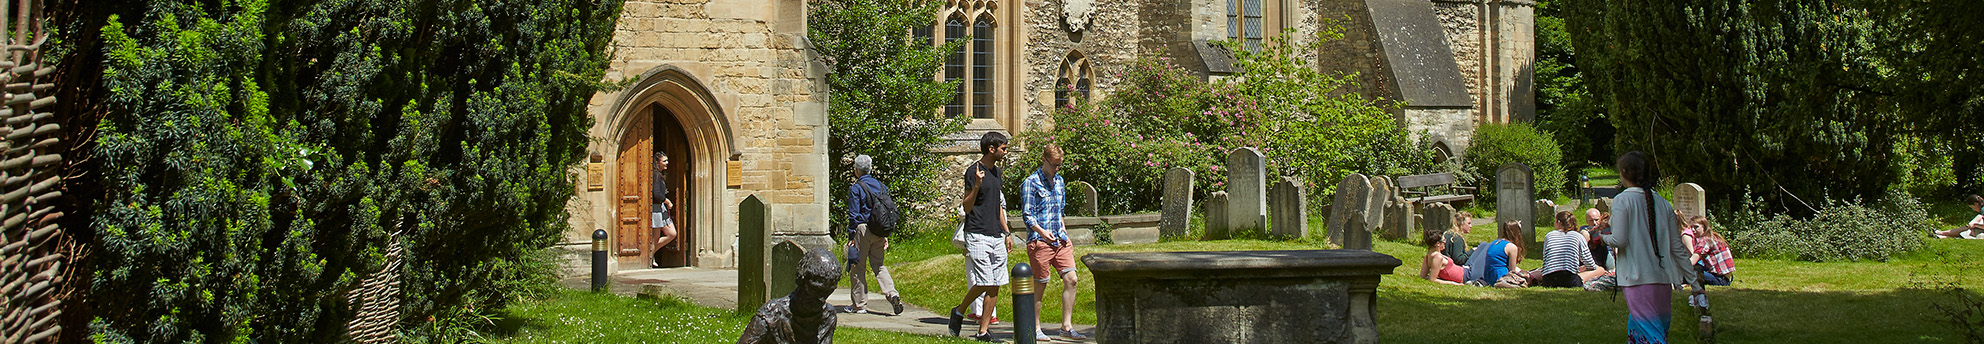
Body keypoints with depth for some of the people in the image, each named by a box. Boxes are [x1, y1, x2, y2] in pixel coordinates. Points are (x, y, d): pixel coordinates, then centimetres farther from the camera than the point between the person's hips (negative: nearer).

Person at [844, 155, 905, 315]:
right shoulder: (881, 186, 10)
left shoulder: (855, 188, -7)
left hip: (862, 229, -5)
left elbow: (853, 215, -9)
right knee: (878, 265, 12)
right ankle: (892, 294, -9)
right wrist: (886, 235, 17)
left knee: (858, 267, 4)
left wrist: (851, 237, -5)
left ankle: (859, 304, 8)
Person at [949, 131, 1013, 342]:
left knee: (995, 285, 2)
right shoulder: (973, 171, -8)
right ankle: (959, 312, 13)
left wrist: (1006, 233, 22)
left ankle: (983, 330, 6)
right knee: (983, 283, -12)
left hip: (996, 236, 7)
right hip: (978, 235, -7)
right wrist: (977, 185, -24)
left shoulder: (996, 171, 16)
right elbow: (967, 207, -8)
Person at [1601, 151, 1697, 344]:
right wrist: (1692, 279, 15)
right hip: (1663, 278, 6)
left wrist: (1604, 238, 9)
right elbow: (1677, 247, 10)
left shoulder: (1622, 201, -6)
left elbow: (1619, 240, -14)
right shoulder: (1662, 203, 10)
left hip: (1637, 278, -6)